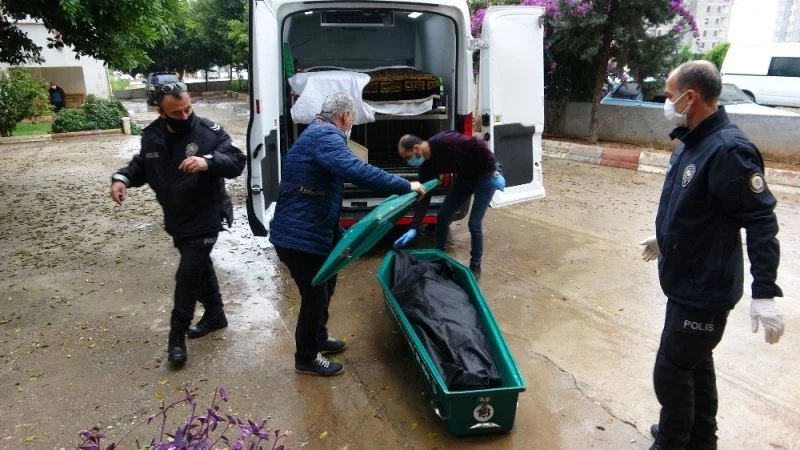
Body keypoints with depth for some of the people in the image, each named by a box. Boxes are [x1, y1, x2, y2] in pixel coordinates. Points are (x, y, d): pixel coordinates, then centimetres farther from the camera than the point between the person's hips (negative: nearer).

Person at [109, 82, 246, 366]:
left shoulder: (209, 131, -16)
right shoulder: (151, 136, 1)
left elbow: (237, 161, -22)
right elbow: (141, 165, 15)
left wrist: (208, 161, -41)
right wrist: (122, 178, -6)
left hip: (205, 219, -6)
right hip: (176, 220, 6)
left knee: (187, 275, -6)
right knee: (200, 267, 20)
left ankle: (177, 336, 8)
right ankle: (215, 315, 39)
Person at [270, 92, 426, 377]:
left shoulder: (318, 135, 18)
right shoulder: (325, 137, -18)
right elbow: (355, 170, -36)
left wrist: (339, 236, 22)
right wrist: (404, 186, -29)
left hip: (308, 232, 11)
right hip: (299, 236, -11)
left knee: (325, 285, 24)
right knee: (315, 294, 3)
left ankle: (318, 337, 43)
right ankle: (306, 358, 21)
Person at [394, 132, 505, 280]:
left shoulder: (445, 141, -33)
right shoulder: (426, 165, -9)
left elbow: (479, 145, -29)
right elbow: (424, 197, -7)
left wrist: (493, 172, -25)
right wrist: (414, 228, -12)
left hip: (485, 175, -7)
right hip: (464, 177, 7)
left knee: (474, 224, -9)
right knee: (442, 216, 5)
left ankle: (475, 267, 10)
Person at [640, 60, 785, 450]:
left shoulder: (728, 150, -24)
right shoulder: (692, 141, 5)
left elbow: (761, 221, -25)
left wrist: (764, 291, -27)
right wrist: (665, 240, 30)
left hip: (706, 289, -9)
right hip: (685, 281, 9)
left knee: (671, 372, 2)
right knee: (696, 363, 22)